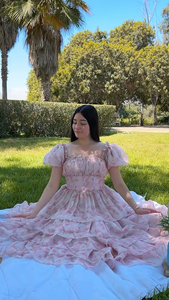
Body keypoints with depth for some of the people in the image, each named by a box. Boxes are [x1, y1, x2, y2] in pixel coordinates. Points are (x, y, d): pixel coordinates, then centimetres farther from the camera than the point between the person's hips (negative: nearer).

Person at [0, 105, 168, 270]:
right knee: (63, 240, -3)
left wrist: (136, 208, -5)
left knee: (102, 240, -3)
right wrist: (34, 211, -14)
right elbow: (52, 186, -6)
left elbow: (119, 184, -1)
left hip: (101, 206, 0)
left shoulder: (107, 150, -5)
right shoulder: (63, 150, -5)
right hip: (69, 207, 0)